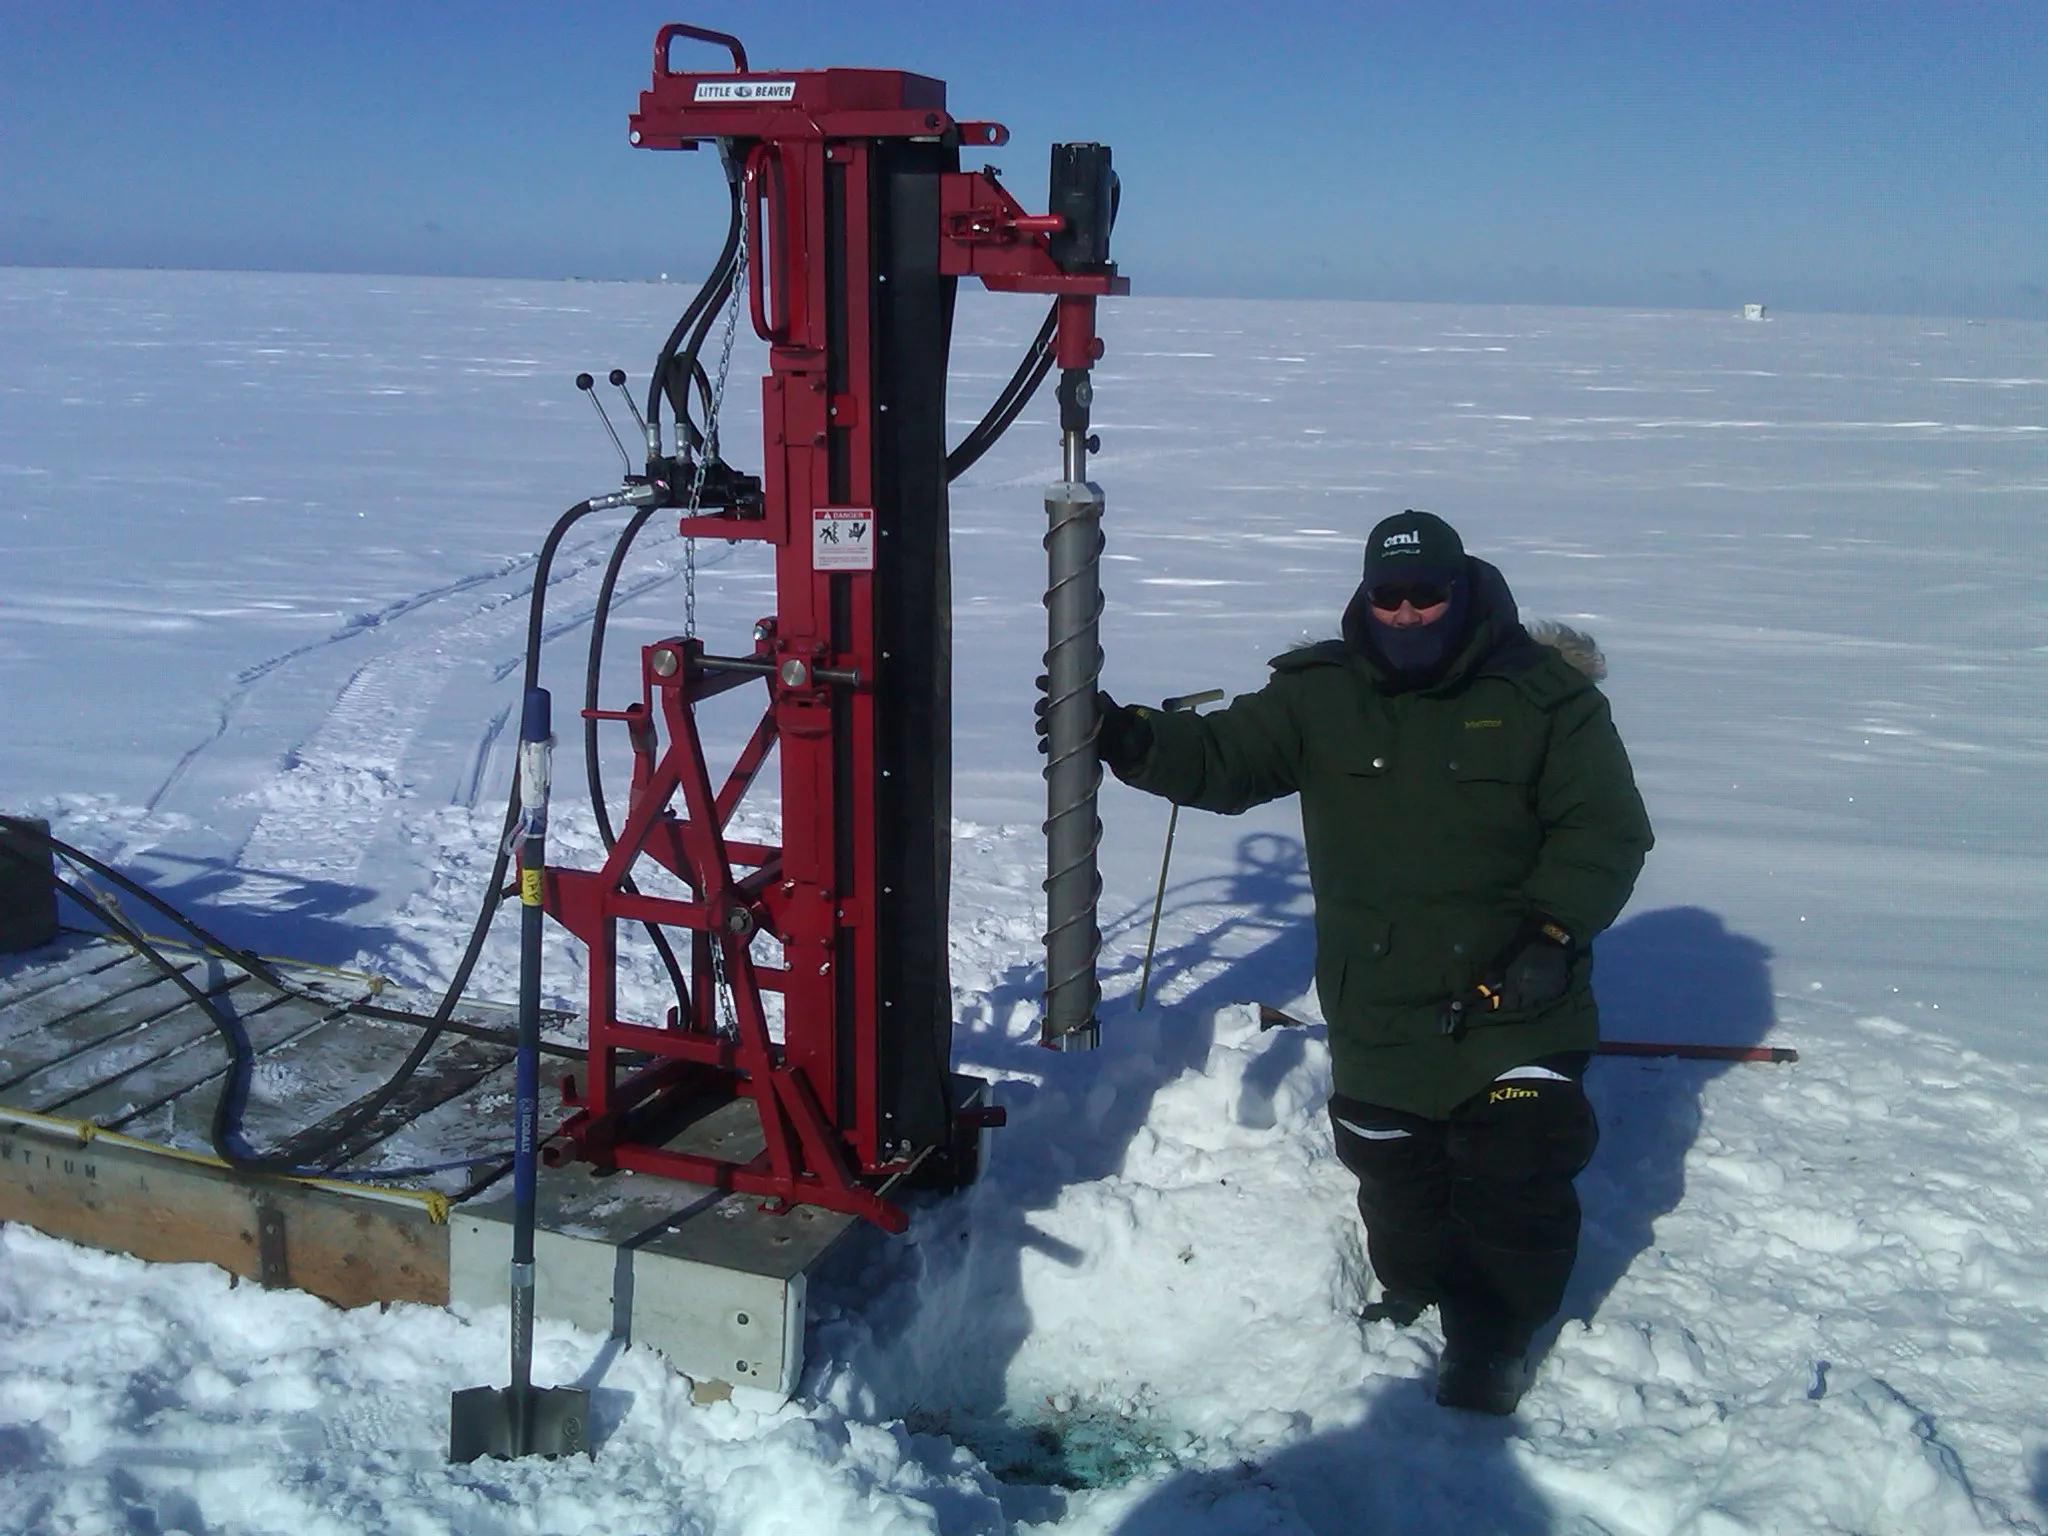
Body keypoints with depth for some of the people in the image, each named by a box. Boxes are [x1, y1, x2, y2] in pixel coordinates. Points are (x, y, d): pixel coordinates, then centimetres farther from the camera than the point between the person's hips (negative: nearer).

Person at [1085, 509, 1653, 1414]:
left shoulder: (1543, 693, -7)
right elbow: (1221, 760, -5)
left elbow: (1605, 829, -5)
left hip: (1514, 1000, -2)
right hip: (1376, 1004, 3)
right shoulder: (1318, 695, -1)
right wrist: (1131, 741, -23)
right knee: (1394, 1172, 17)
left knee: (1516, 1176, -3)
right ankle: (1417, 1298, 45)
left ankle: (1493, 1337, 21)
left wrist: (1557, 932, -17)